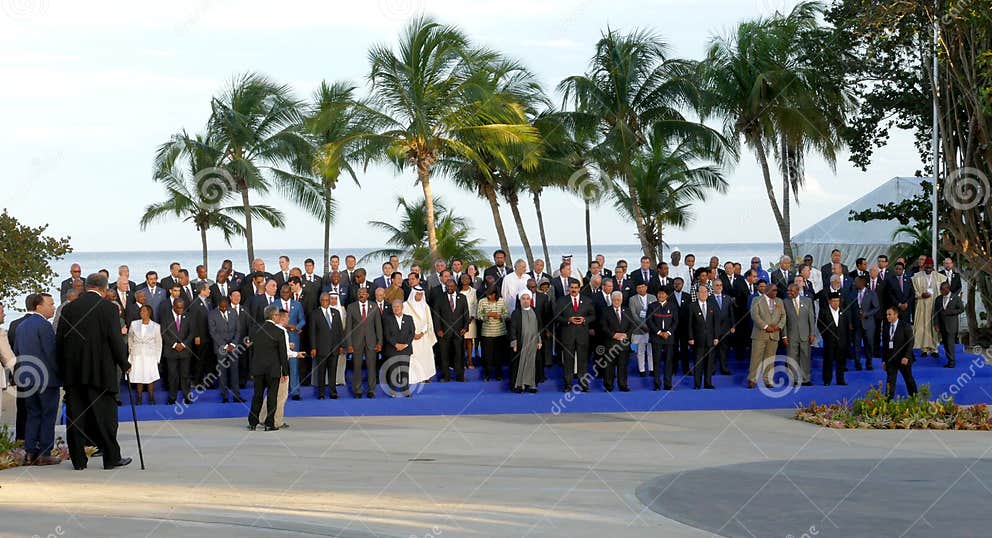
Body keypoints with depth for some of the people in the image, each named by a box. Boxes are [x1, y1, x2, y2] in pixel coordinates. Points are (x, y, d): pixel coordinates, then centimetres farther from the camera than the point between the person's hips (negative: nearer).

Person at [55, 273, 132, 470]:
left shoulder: (69, 308, 4)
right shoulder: (108, 308, -6)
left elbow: (59, 341, 6)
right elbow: (115, 340, -8)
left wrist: (62, 369, 14)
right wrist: (124, 364, 4)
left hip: (73, 372, 3)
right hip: (100, 371, -3)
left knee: (75, 415, 7)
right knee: (105, 415, 4)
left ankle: (78, 460, 8)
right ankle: (111, 457, 8)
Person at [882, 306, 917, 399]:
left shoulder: (905, 326, -7)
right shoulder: (886, 328, 6)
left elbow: (910, 343, -10)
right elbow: (884, 345, 10)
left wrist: (906, 357, -19)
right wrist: (884, 360, 8)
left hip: (903, 359, -3)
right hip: (890, 359, 3)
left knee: (909, 380, 11)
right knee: (890, 381, -1)